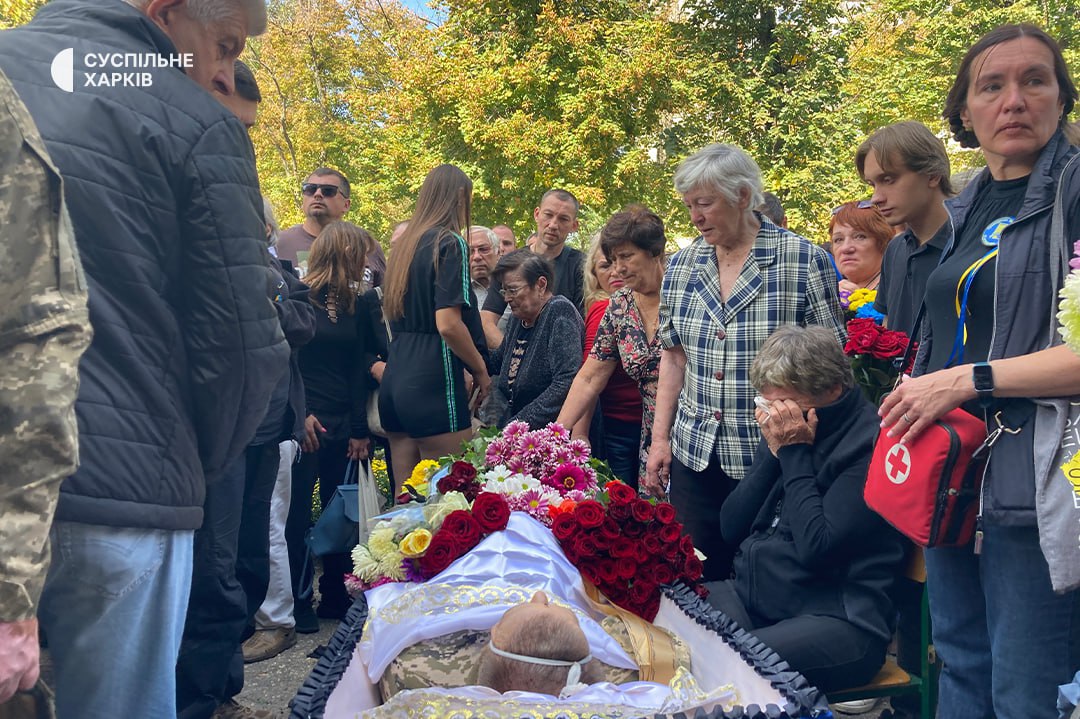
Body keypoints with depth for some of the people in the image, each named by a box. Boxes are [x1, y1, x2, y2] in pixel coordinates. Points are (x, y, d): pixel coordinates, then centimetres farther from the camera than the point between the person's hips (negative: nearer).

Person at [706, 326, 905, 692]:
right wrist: (774, 452, -4)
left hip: (838, 619, -7)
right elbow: (731, 528, 6)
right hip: (752, 594, 7)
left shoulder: (871, 442, -12)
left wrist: (795, 454, -13)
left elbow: (816, 548, -20)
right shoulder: (784, 429, 10)